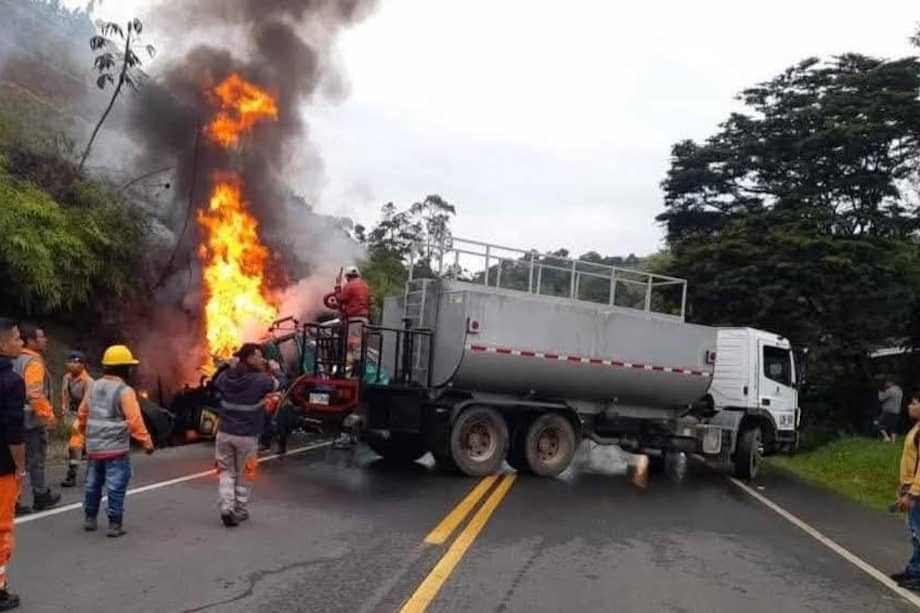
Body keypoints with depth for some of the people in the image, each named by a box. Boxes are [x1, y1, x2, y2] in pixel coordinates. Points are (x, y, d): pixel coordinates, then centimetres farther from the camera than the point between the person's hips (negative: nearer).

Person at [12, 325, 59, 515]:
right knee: (36, 459, 3)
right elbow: (36, 394, -24)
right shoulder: (34, 362, -15)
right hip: (33, 418, -9)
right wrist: (49, 415, -21)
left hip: (20, 417, 9)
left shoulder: (18, 360, 15)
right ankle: (41, 497, 13)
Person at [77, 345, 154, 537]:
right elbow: (134, 420, -19)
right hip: (116, 448, -7)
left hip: (94, 447, 7)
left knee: (93, 483, 19)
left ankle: (90, 519, 29)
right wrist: (146, 441, -12)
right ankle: (115, 524, 1)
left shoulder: (93, 387, 7)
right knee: (115, 486, -1)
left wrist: (86, 434, 32)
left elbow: (82, 414, 16)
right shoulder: (125, 391, -15)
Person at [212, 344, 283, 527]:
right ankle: (240, 511, 20)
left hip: (225, 433, 3)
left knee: (226, 472, 14)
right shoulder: (260, 380, -16)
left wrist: (232, 366, 23)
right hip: (247, 436, -3)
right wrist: (276, 370, 23)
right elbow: (277, 384, 3)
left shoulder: (225, 377, -4)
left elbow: (216, 384, 19)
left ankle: (226, 507, -1)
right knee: (244, 475, 12)